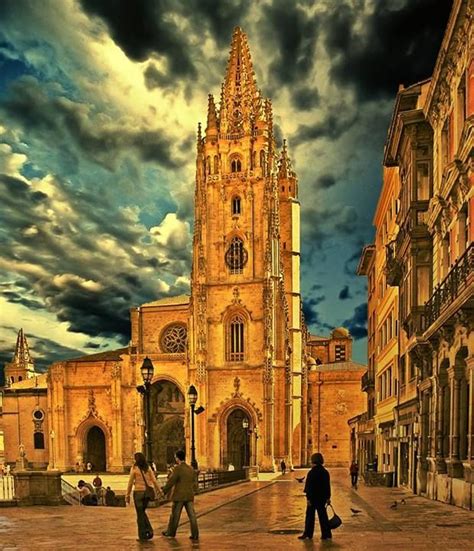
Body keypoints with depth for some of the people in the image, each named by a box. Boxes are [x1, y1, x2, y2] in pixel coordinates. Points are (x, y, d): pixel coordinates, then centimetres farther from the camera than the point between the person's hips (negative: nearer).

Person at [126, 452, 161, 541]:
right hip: (147, 492, 4)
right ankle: (149, 530, 7)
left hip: (138, 492, -4)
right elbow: (154, 481, 0)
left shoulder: (134, 469, -9)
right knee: (142, 512, 22)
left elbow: (130, 483, -7)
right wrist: (159, 491, 7)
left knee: (140, 514, 5)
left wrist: (127, 495, 0)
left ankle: (142, 535, 8)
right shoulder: (148, 468, 3)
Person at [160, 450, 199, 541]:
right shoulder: (191, 469, 7)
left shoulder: (177, 469, -13)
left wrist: (164, 491, -1)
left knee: (175, 515, 9)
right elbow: (195, 483, 13)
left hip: (179, 496, -5)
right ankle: (195, 534, 1)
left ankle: (171, 532, 23)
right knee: (192, 515, 3)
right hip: (189, 496, 5)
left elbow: (171, 482, -13)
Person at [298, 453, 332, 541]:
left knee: (310, 516, 3)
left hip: (313, 497, -6)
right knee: (323, 516, 11)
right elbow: (328, 486, 9)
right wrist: (328, 497, 16)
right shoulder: (325, 472, 4)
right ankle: (326, 534, 11)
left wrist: (308, 498, -13)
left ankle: (308, 534, 7)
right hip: (322, 498, 6)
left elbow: (309, 487, -16)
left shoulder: (312, 473, -15)